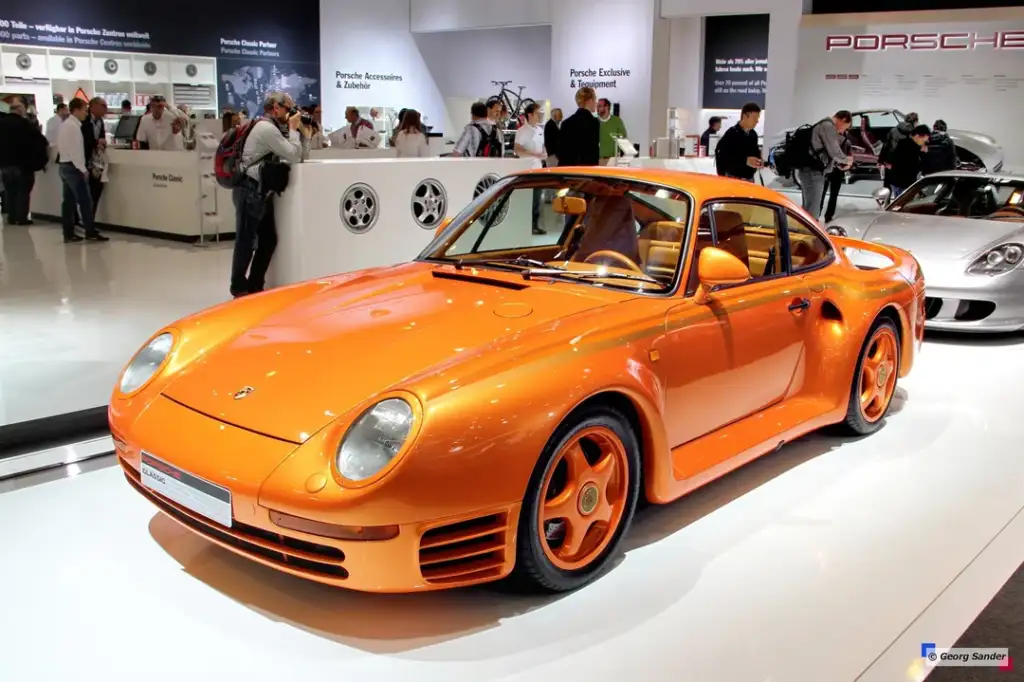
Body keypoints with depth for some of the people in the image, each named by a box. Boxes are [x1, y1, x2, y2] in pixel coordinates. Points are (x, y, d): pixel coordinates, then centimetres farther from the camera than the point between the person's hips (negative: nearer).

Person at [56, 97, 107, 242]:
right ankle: (91, 233, -5)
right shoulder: (73, 126, -15)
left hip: (64, 165, 10)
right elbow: (75, 150, -20)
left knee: (69, 200, 8)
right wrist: (83, 169, -16)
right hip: (73, 167, -10)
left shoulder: (65, 124, 16)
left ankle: (69, 234, 9)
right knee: (85, 200, -7)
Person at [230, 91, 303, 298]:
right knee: (246, 241, -3)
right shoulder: (267, 128, -14)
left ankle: (255, 286, 20)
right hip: (250, 191, -10)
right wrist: (293, 129, -6)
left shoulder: (270, 128, 18)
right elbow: (294, 156, -15)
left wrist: (296, 131, 13)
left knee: (268, 239, 12)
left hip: (261, 192, 10)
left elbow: (291, 155, 21)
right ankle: (239, 289, 5)